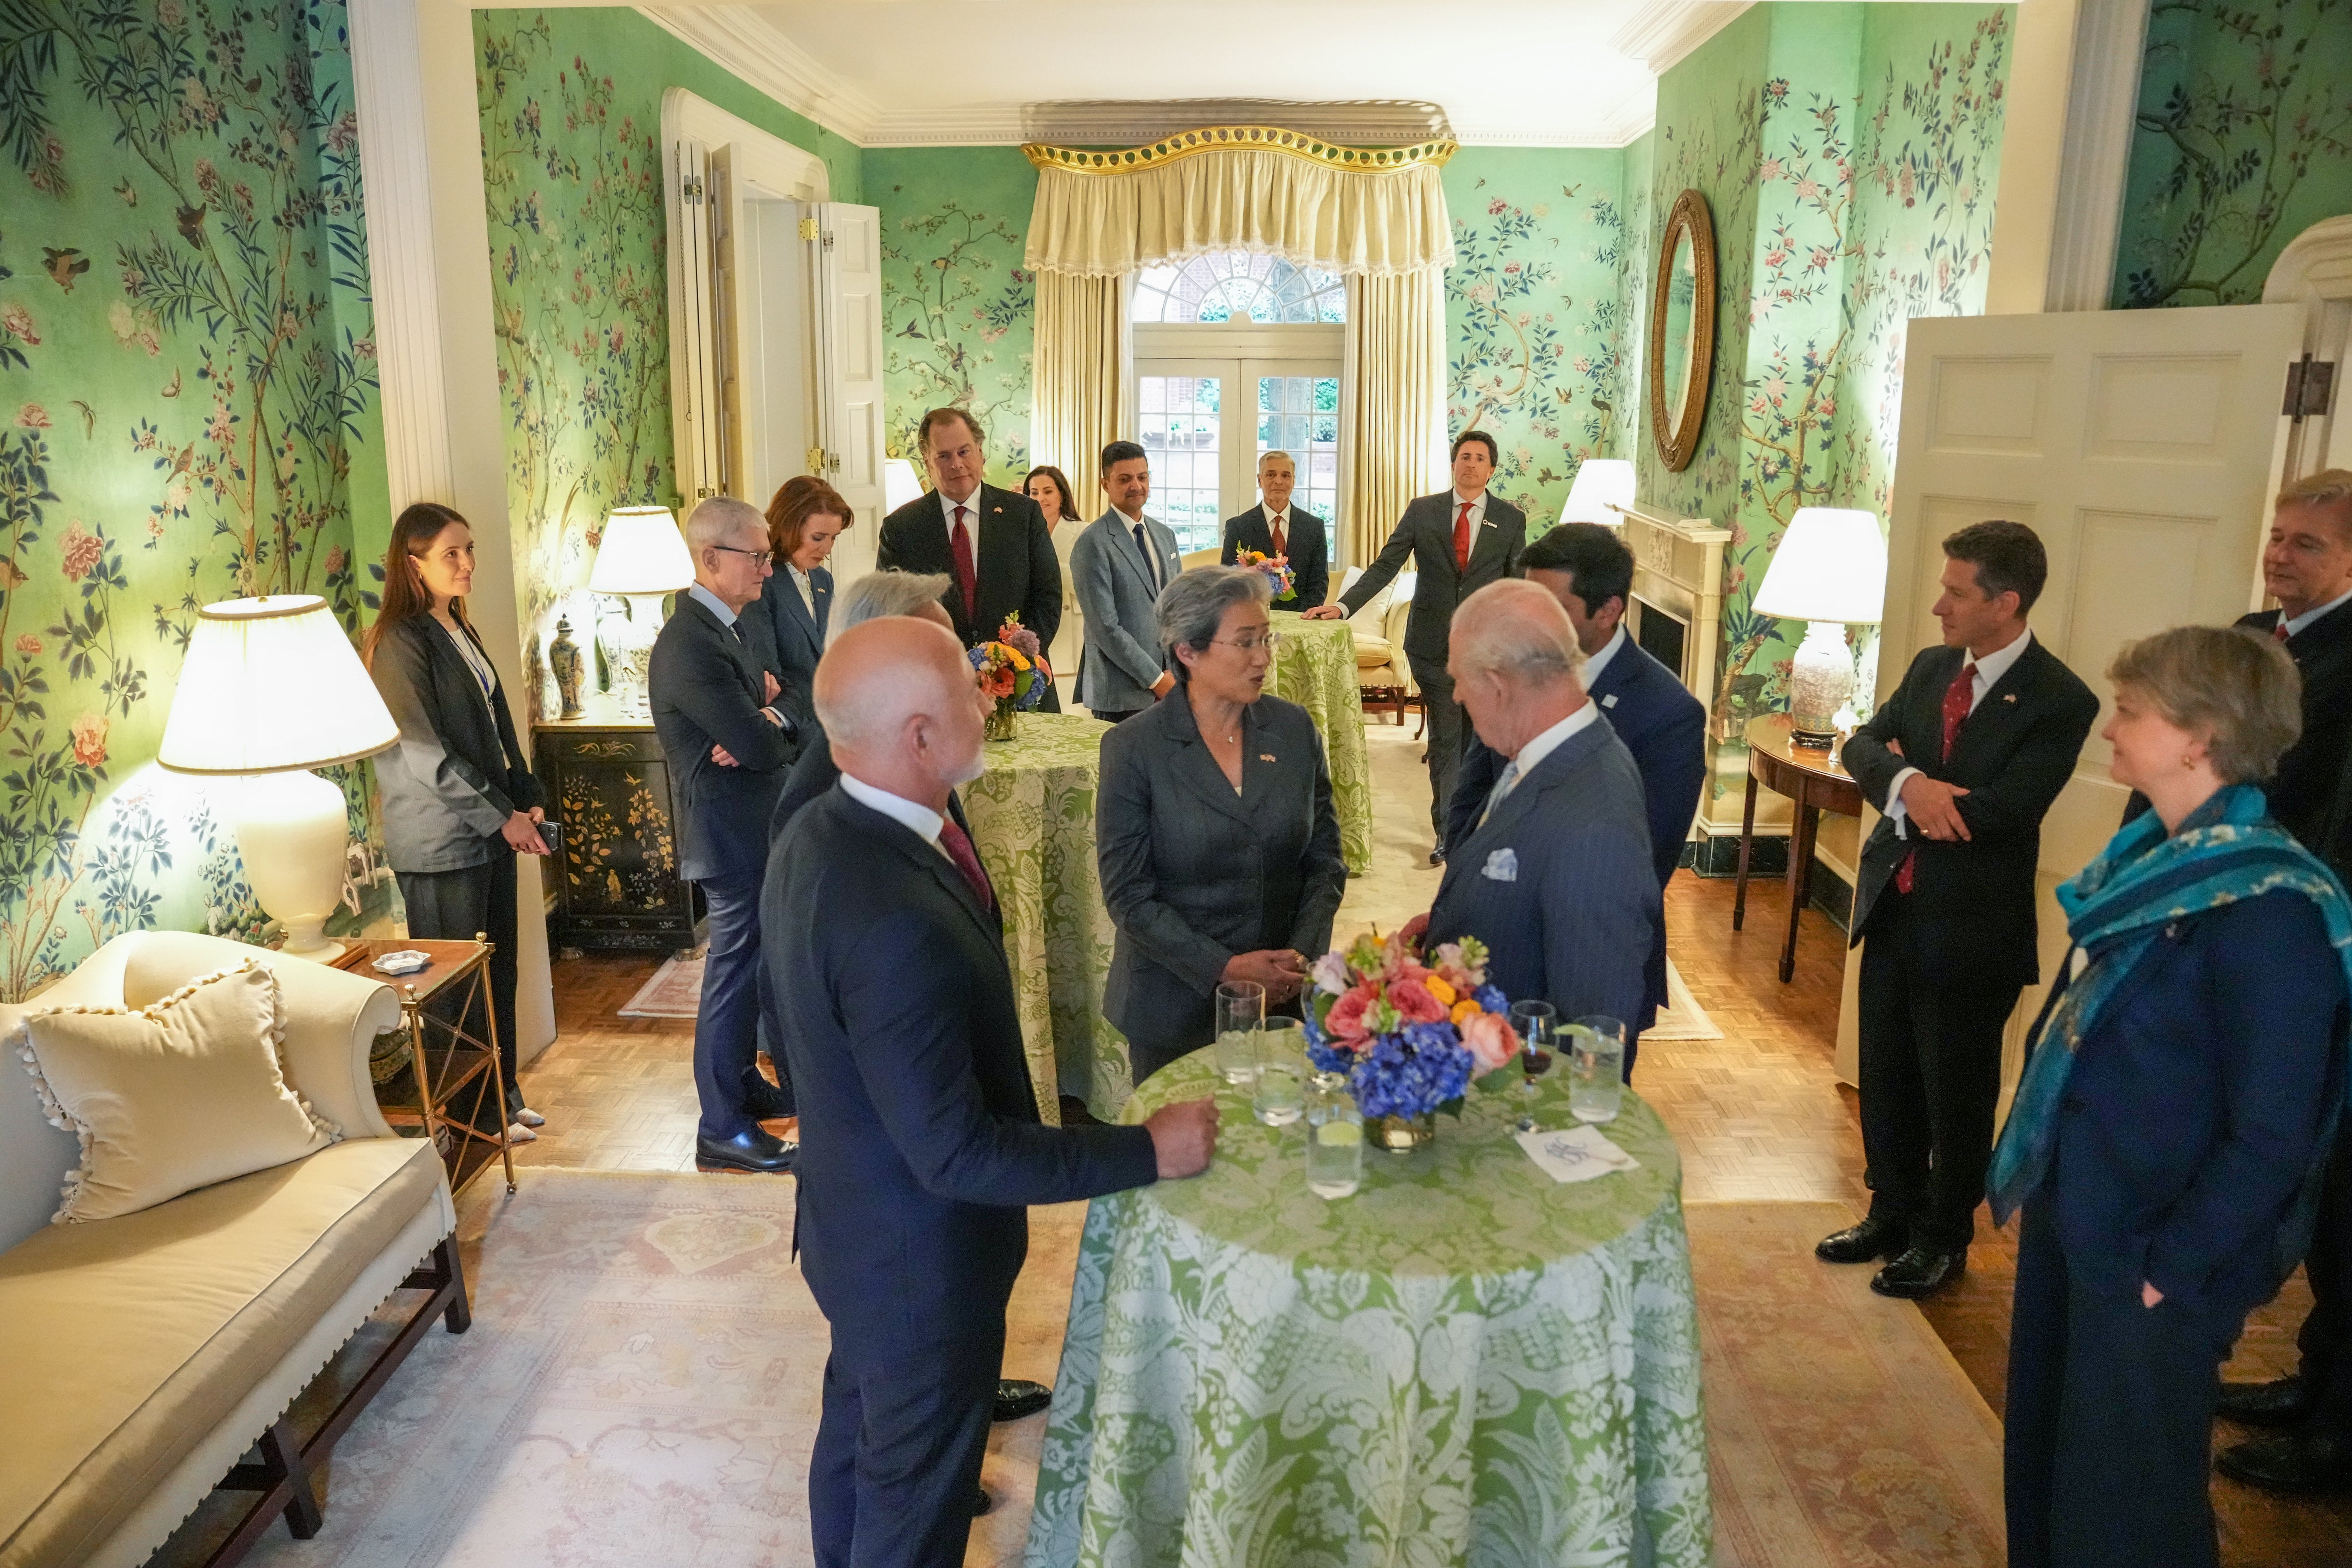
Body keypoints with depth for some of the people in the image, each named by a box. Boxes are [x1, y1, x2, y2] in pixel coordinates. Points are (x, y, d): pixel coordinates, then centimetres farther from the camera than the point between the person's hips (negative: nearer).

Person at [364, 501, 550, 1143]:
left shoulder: (458, 630, 13)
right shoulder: (400, 642, -14)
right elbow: (423, 754, -19)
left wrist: (528, 799, 8)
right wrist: (502, 817, -16)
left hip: (490, 831, 8)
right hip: (440, 842, -8)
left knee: (497, 970, 15)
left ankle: (503, 1096, 28)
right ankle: (474, 1115, 16)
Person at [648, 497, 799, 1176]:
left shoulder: (725, 627, 9)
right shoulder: (690, 645, -24)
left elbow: (758, 709, 11)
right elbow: (761, 744, -27)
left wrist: (760, 719, -12)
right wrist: (771, 725, -4)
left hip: (753, 831, 10)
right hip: (731, 835, -10)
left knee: (752, 964, 21)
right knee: (735, 972, 0)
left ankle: (745, 1084, 38)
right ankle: (722, 1128, 12)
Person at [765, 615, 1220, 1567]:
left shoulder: (815, 834, -8)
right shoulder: (898, 923, -38)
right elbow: (956, 1152, -31)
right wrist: (1147, 1152, -23)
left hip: (854, 1218, 9)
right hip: (920, 1259, -9)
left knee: (859, 1429, 32)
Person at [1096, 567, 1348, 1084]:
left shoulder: (1295, 729, 0)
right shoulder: (1133, 749, -11)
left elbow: (1325, 860, 4)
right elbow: (1128, 896, -11)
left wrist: (1302, 956, -10)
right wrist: (1224, 968, -17)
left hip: (1288, 998, 3)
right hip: (1177, 1003, -3)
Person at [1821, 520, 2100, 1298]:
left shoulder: (2059, 700, -15)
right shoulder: (1931, 667, 7)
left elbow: (2004, 809, -25)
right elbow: (1863, 744, -1)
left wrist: (1909, 785, -13)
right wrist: (1909, 783, -21)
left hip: (1971, 927, -6)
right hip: (1892, 907, 7)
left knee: (1957, 1094, 10)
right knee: (1886, 1078, 18)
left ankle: (1943, 1240, 30)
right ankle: (1891, 1213, 38)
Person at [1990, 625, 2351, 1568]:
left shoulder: (2265, 910, -24)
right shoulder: (2154, 859, 2)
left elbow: (2271, 1138, -22)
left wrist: (2170, 1269, -16)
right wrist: (2032, 1173, 10)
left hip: (2145, 1262, -8)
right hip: (2069, 1219, 8)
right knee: (2041, 1455, 24)